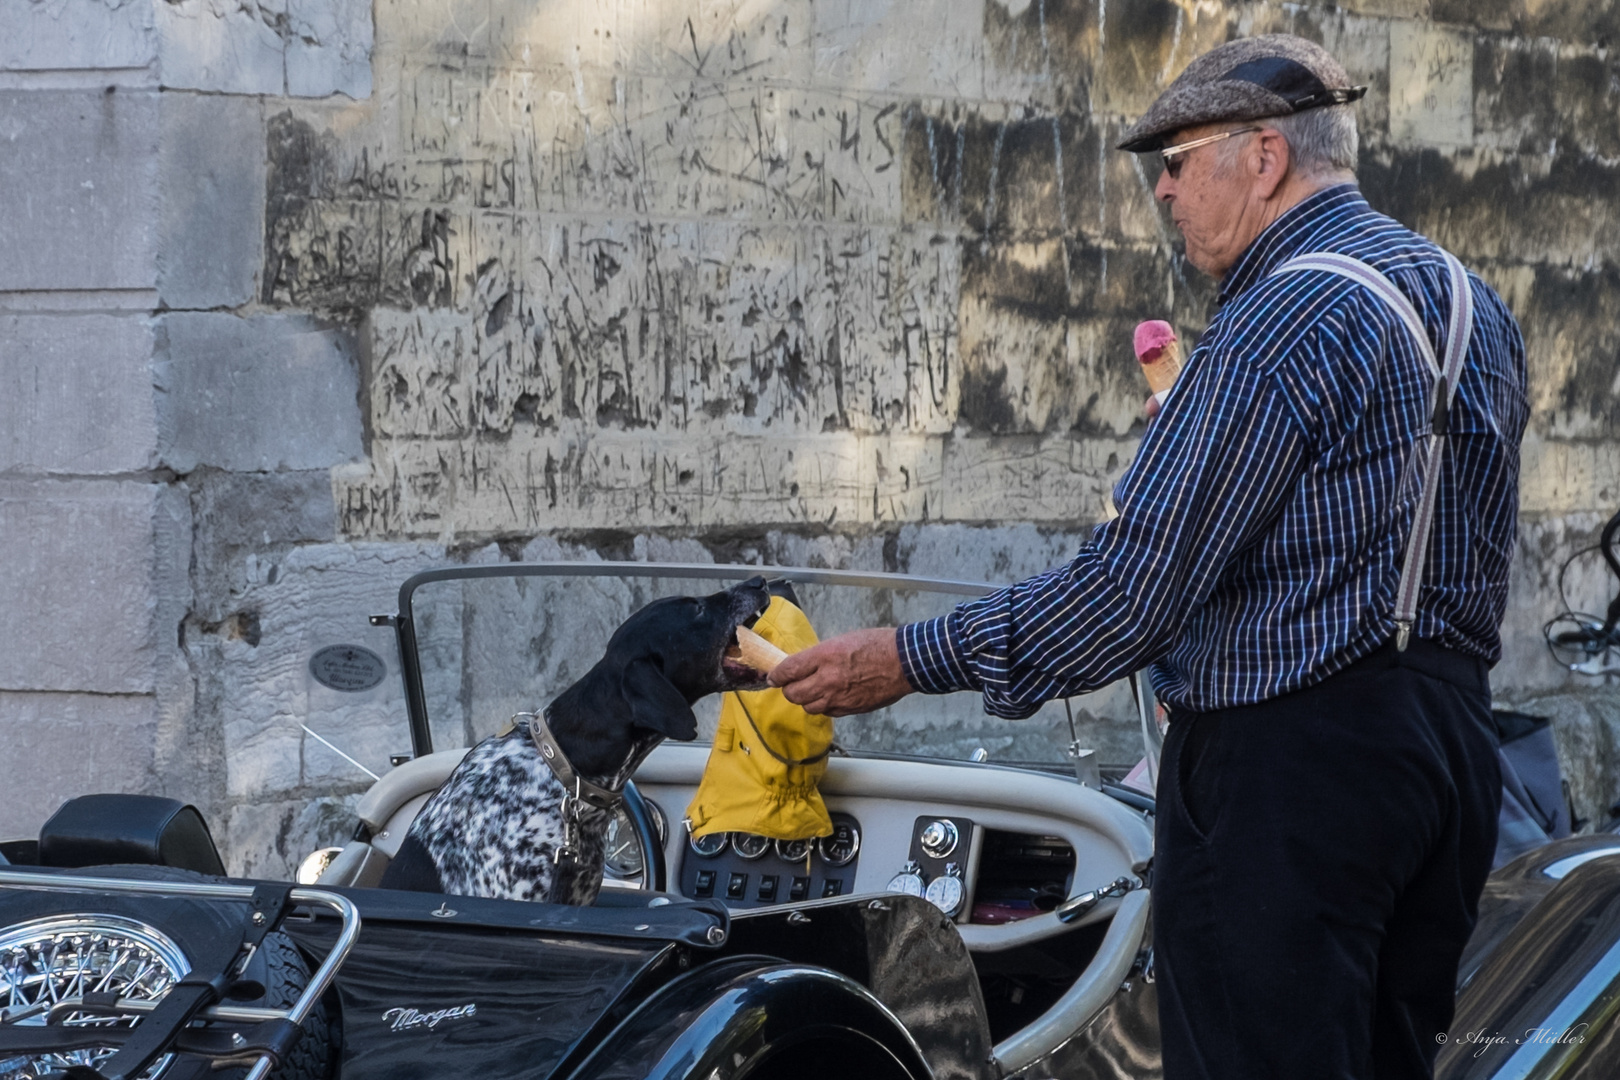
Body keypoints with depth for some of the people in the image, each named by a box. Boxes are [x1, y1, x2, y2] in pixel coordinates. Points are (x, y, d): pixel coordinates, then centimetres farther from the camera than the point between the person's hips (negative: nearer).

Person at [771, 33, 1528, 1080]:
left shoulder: (1281, 325, -16)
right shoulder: (1472, 301, 13)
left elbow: (1133, 589, -20)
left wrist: (912, 660, -13)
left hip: (1286, 758, -10)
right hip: (1454, 738, 10)